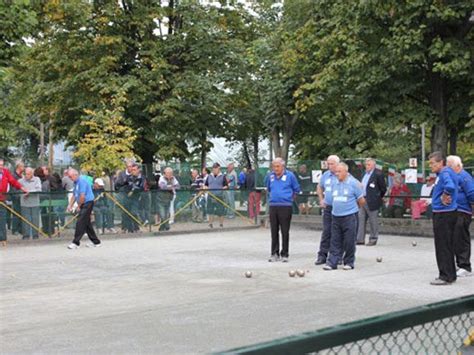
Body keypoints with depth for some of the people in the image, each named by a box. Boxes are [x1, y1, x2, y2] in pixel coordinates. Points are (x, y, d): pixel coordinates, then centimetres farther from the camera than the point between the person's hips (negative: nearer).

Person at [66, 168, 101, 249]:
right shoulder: (76, 182, 14)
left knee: (80, 223, -10)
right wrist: (70, 205, 8)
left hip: (87, 203, -10)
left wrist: (78, 206, -10)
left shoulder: (82, 180, -16)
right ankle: (96, 242, 17)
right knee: (87, 223, 11)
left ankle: (76, 243, -8)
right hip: (84, 204, 10)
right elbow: (74, 195, 19)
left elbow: (82, 196, -21)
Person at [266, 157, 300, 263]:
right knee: (274, 231, 7)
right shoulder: (271, 176, 10)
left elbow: (296, 189, 6)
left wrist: (290, 198, 5)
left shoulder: (290, 175, -2)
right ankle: (274, 253, 14)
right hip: (273, 206, 4)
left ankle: (284, 254, 8)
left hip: (285, 206, -4)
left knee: (285, 231, 0)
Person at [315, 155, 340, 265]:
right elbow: (319, 187, 26)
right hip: (328, 207, 4)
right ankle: (322, 255, 6)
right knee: (326, 232, 4)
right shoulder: (325, 175, 10)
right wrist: (321, 200, 14)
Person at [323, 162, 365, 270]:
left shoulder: (353, 183, -5)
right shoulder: (335, 184, 11)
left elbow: (361, 201, 1)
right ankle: (332, 262, 6)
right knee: (335, 241, 5)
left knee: (349, 242, 1)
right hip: (336, 216, 5)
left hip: (349, 217, -5)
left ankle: (349, 263, 13)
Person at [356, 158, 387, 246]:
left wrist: (378, 198, 1)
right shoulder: (364, 174, 14)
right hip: (362, 200, 8)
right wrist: (360, 198, 14)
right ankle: (360, 239, 11)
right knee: (361, 219, 6)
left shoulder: (378, 174, -10)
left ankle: (373, 239, 14)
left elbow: (383, 188, -7)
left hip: (372, 202, -7)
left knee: (373, 221, 3)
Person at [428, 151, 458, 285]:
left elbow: (450, 186, -38)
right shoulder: (443, 173, 13)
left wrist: (444, 197, -21)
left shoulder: (445, 173, -17)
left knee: (443, 247, -4)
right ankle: (450, 275, 23)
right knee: (447, 246, 15)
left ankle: (446, 276, 1)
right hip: (445, 213, 10)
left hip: (444, 214, -10)